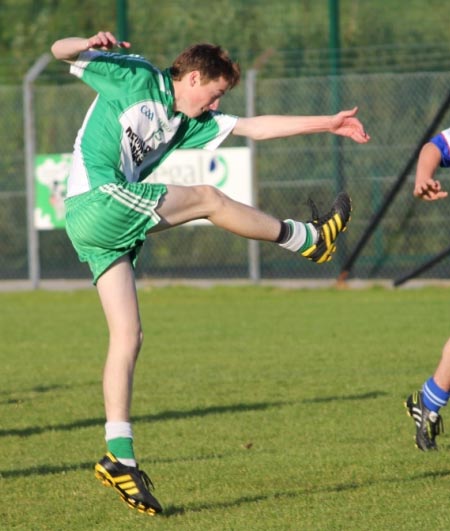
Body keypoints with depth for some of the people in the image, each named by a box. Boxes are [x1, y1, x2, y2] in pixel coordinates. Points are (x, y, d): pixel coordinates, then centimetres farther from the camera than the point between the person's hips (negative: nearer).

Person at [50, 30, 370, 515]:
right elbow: (60, 52, -3)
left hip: (108, 230, 9)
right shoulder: (135, 78, 1)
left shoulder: (189, 121, 21)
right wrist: (90, 45, -27)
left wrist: (326, 124, 20)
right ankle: (309, 240, 17)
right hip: (97, 199, -9)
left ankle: (119, 456, -3)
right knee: (208, 199, -1)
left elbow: (254, 127, 23)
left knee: (127, 337, 1)